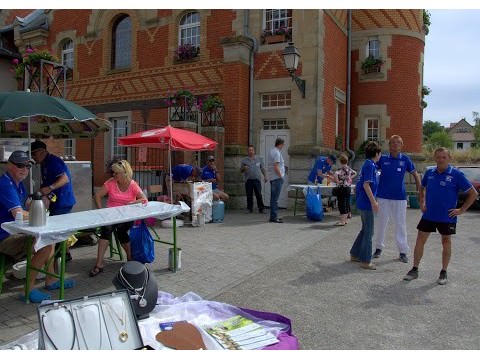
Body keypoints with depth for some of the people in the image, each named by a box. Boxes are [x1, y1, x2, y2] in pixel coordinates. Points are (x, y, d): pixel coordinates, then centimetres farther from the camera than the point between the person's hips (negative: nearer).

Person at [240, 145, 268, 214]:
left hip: (257, 180, 0)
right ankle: (249, 208, 13)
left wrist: (265, 176, 6)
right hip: (248, 180, 0)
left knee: (259, 195, -4)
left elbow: (263, 168, 16)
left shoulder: (259, 159, 13)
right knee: (249, 195, 3)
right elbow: (241, 170, 12)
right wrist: (244, 168, -10)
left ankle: (261, 208, 2)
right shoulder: (244, 160, 10)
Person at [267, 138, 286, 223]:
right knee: (275, 198, -9)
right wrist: (281, 176, -15)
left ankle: (273, 216, 20)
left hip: (272, 178, 10)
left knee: (273, 197, 13)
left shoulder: (272, 151, 15)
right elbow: (276, 167, -20)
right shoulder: (277, 153, -15)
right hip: (277, 178, -10)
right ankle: (273, 217, -7)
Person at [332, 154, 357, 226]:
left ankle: (342, 221, 1)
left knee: (342, 204, -3)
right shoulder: (349, 169, 7)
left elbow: (335, 175, -34)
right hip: (348, 188, 8)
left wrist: (337, 181, -18)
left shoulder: (341, 169, -16)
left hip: (342, 188, -8)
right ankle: (345, 219, 21)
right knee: (347, 204, 12)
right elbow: (355, 173, 28)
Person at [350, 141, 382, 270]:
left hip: (363, 202, 10)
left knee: (365, 230, 18)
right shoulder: (370, 165, -14)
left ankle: (355, 254, 26)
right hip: (366, 203, -10)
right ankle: (365, 261, 3)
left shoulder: (368, 164, 14)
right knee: (368, 232, -3)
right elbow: (366, 185, -21)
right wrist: (373, 202, -21)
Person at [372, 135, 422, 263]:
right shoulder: (383, 158, -1)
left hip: (400, 197, 0)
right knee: (381, 223, 9)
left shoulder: (405, 159, 0)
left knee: (401, 224, 5)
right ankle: (379, 248, 23)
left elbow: (415, 174, 8)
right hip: (383, 196, 0)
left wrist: (420, 190, 4)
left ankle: (403, 251, 13)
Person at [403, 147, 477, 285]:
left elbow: (473, 193, -5)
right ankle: (414, 270, 16)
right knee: (420, 241, 4)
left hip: (447, 217, -3)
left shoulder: (456, 175, -10)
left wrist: (461, 210, -9)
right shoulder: (429, 173, 2)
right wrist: (421, 203, 8)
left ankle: (443, 273, 24)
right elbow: (422, 188, 20)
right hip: (428, 215, 3)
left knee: (446, 243, 10)